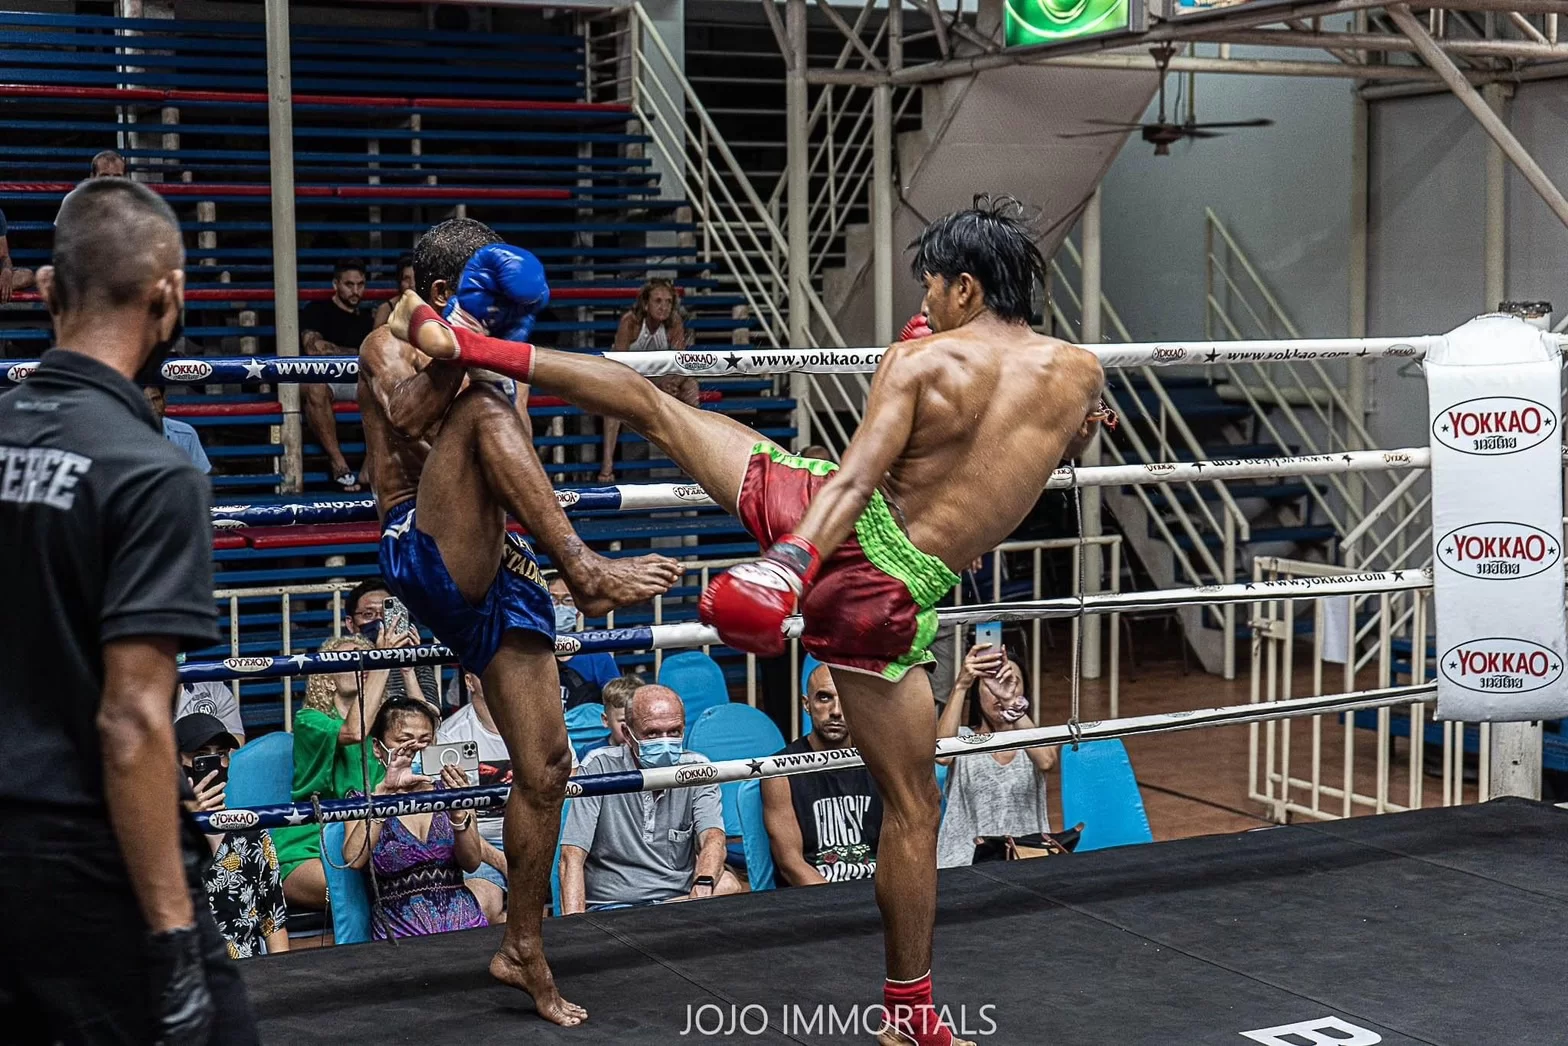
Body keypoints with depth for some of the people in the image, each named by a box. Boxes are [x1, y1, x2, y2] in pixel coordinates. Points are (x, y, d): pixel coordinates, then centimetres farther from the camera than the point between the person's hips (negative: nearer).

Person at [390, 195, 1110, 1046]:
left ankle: (456, 342, 21)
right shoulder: (1079, 372, 0)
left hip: (825, 522, 0)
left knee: (648, 403, 16)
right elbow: (1066, 447, 24)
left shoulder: (921, 361, -5)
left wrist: (789, 561, -23)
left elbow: (856, 478, -19)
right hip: (883, 595, 0)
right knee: (912, 805, 12)